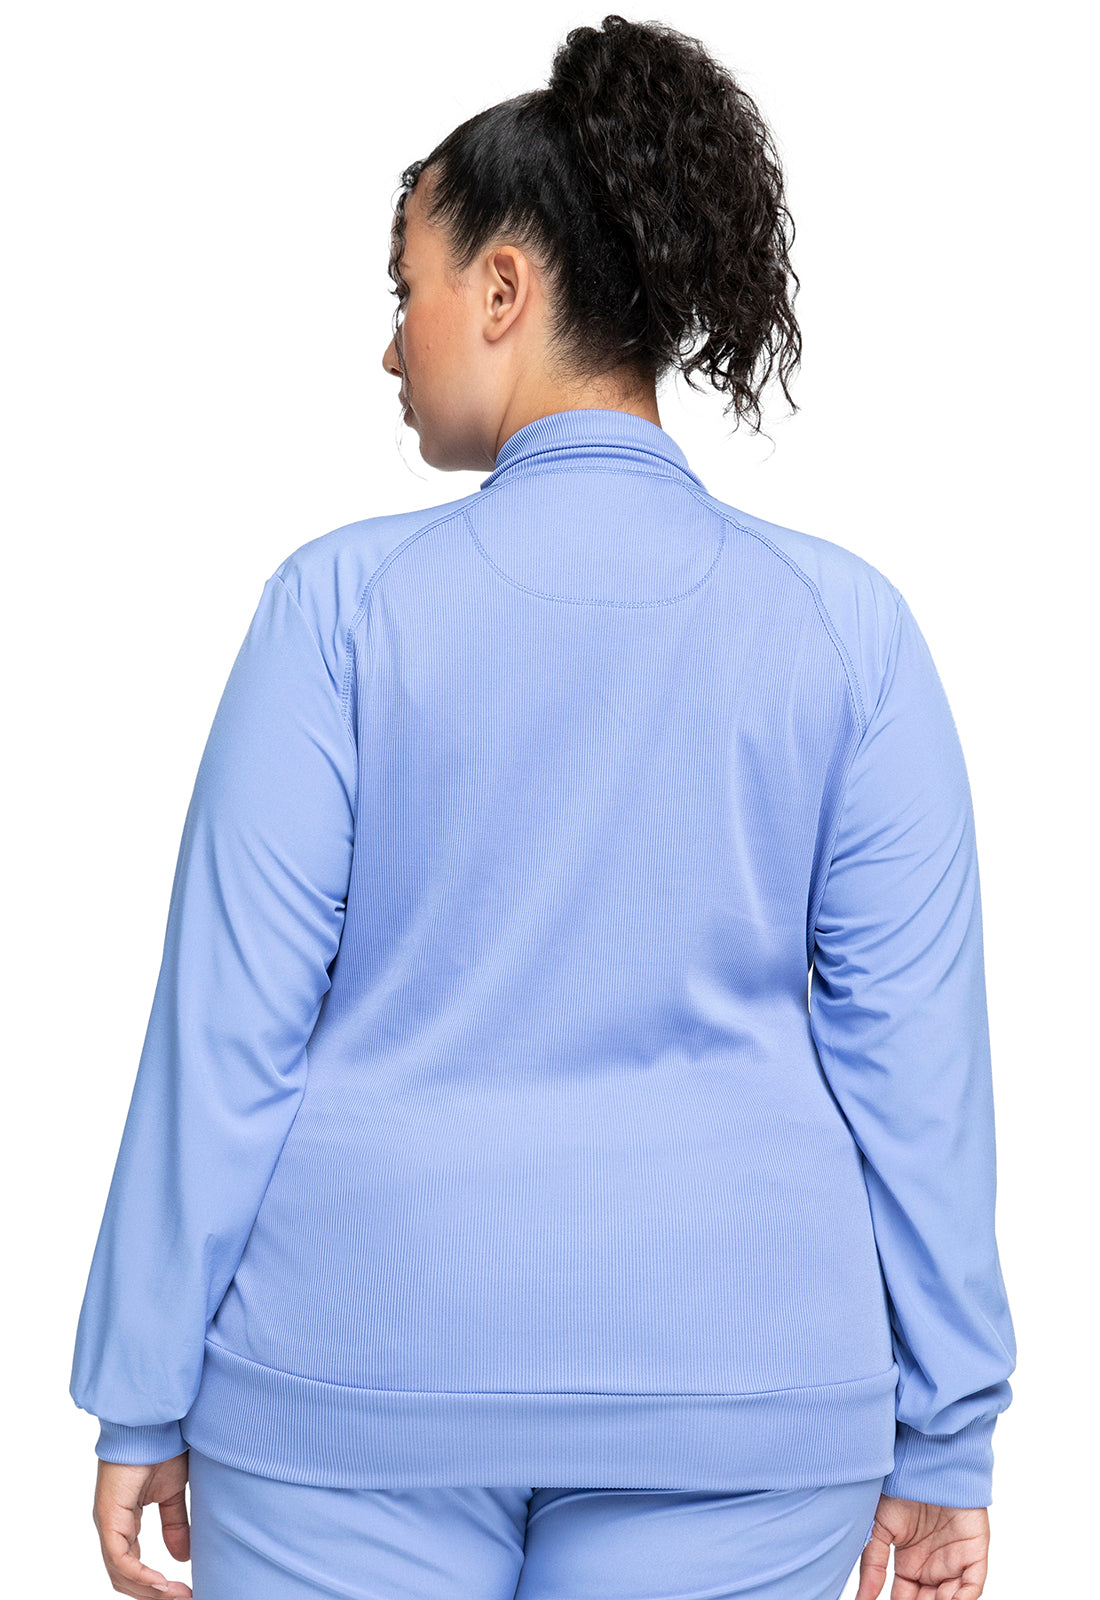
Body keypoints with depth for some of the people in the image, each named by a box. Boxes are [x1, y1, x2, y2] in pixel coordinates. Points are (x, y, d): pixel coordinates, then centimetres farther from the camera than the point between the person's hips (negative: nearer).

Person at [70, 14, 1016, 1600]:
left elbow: (233, 1019, -7)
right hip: (732, 1387, 2)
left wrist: (145, 1395, 2)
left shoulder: (348, 599, -8)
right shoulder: (846, 622, -2)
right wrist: (942, 1433, 6)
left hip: (365, 1363, -2)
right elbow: (915, 1043, -1)